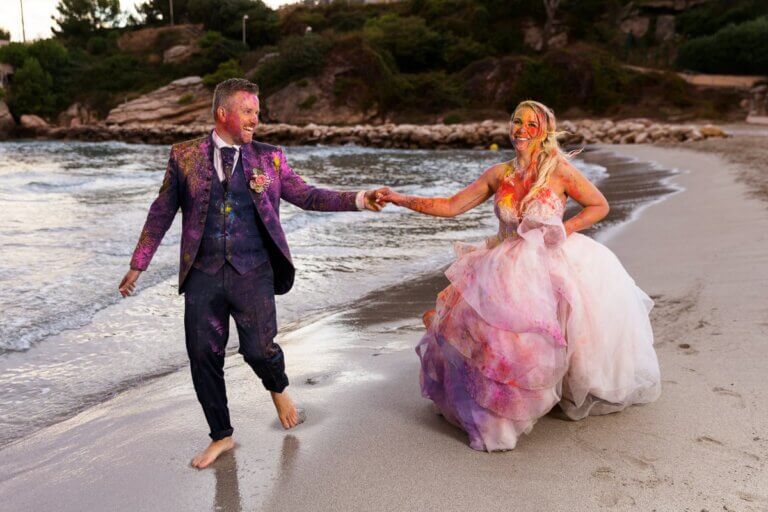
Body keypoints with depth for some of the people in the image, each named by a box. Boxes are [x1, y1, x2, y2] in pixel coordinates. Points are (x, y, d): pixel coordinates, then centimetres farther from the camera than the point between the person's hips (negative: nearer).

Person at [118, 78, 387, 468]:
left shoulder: (269, 157, 6)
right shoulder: (184, 157, 5)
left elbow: (305, 195, 2)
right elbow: (162, 213, 10)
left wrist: (359, 199, -9)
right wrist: (138, 264, 10)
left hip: (254, 272, -1)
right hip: (203, 273, 1)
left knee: (258, 349, -8)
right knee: (203, 356, 5)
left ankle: (278, 387, 31)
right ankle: (221, 436, 27)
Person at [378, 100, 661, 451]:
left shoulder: (560, 171, -2)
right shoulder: (499, 175, 7)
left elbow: (600, 206, 8)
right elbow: (451, 206, 8)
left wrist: (565, 229, -7)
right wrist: (401, 199, 2)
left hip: (552, 262, -1)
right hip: (509, 266, 2)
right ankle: (495, 415, 3)